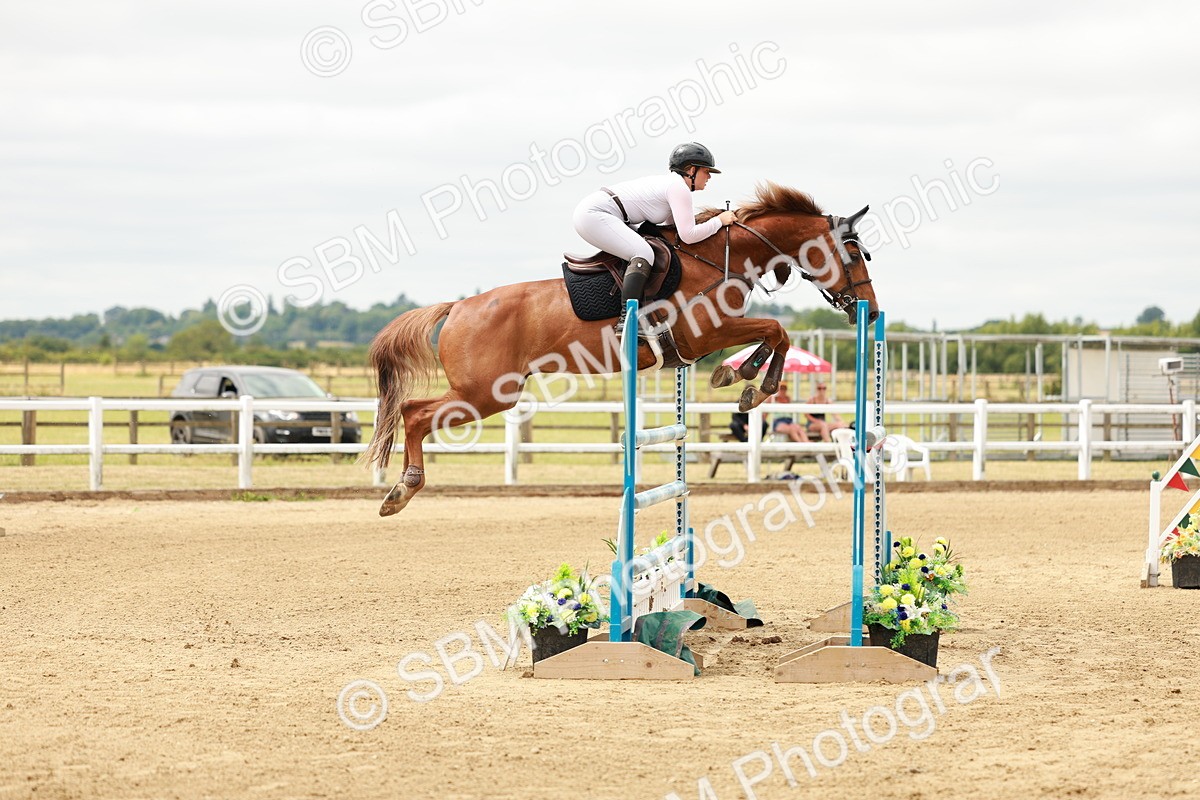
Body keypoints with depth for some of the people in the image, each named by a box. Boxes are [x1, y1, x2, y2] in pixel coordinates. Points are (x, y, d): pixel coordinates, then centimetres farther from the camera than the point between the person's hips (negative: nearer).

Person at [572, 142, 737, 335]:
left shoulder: (671, 182, 19)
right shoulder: (679, 188, -11)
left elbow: (671, 224, 28)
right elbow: (688, 235, -15)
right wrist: (719, 221, -2)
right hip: (594, 215, -11)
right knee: (644, 254, -23)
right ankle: (626, 320, -31)